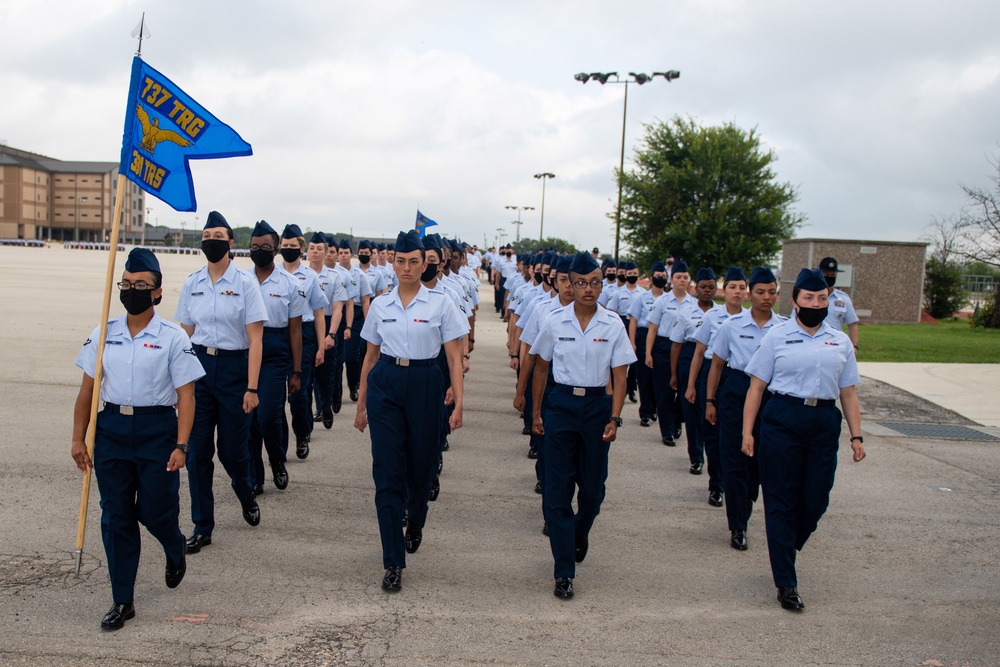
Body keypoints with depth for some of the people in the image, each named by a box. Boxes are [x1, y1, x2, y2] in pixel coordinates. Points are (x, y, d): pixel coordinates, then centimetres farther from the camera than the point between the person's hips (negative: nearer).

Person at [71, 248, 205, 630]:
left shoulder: (173, 338, -6)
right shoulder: (103, 334, 5)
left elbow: (185, 395, -8)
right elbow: (87, 390, 9)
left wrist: (180, 445, -15)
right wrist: (78, 439, 6)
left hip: (157, 430, -3)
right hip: (112, 429, 4)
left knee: (156, 511, 3)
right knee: (116, 517, 7)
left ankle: (175, 552, 40)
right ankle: (122, 601, 19)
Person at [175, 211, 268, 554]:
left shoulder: (245, 283, -5)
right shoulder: (192, 284, 6)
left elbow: (255, 338, -8)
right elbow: (185, 333, 11)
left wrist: (251, 388, -13)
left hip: (233, 367, -3)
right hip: (198, 365, 3)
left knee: (233, 448, 6)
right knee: (197, 450, 3)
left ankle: (246, 494, 39)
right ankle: (202, 526, 16)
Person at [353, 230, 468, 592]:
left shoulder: (440, 303, -1)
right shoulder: (380, 305, 6)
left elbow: (454, 358, -2)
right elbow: (371, 356, 13)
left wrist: (458, 402, -9)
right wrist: (361, 403, 13)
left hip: (425, 385, -1)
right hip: (384, 384, 1)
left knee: (421, 465, 11)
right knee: (387, 471, -3)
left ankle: (415, 525, 45)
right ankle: (393, 562, 3)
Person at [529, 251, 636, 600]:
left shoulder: (613, 325, -2)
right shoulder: (554, 322, -2)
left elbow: (619, 376, -1)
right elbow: (541, 368, 8)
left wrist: (614, 418, -9)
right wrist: (536, 411, 9)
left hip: (597, 405, 1)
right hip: (561, 404, -1)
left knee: (593, 486, 12)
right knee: (557, 489, -1)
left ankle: (580, 534, 46)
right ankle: (564, 572, 7)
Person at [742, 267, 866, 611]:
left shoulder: (840, 341, 12)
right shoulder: (777, 337, 2)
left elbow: (848, 392, 13)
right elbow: (756, 386, 0)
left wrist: (856, 435, 6)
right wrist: (747, 430, -6)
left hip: (824, 423, 3)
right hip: (782, 421, -3)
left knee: (815, 501, 4)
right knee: (782, 502, 1)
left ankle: (785, 551, 34)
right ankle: (786, 583, 10)